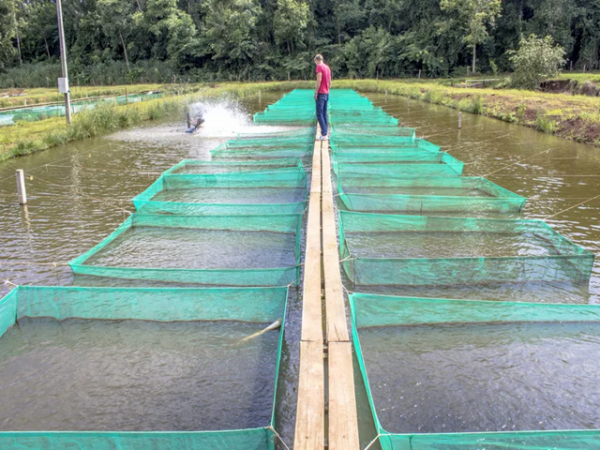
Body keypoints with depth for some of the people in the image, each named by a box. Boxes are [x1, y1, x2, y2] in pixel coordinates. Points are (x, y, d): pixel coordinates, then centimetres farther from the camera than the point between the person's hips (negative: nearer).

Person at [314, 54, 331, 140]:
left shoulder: (319, 66, -11)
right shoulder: (327, 67, 15)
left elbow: (319, 80, -19)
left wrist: (315, 93, -16)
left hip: (320, 94, -8)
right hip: (326, 94, 8)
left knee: (319, 114, -8)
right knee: (324, 114, 10)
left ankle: (324, 134, -12)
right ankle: (324, 133, 10)